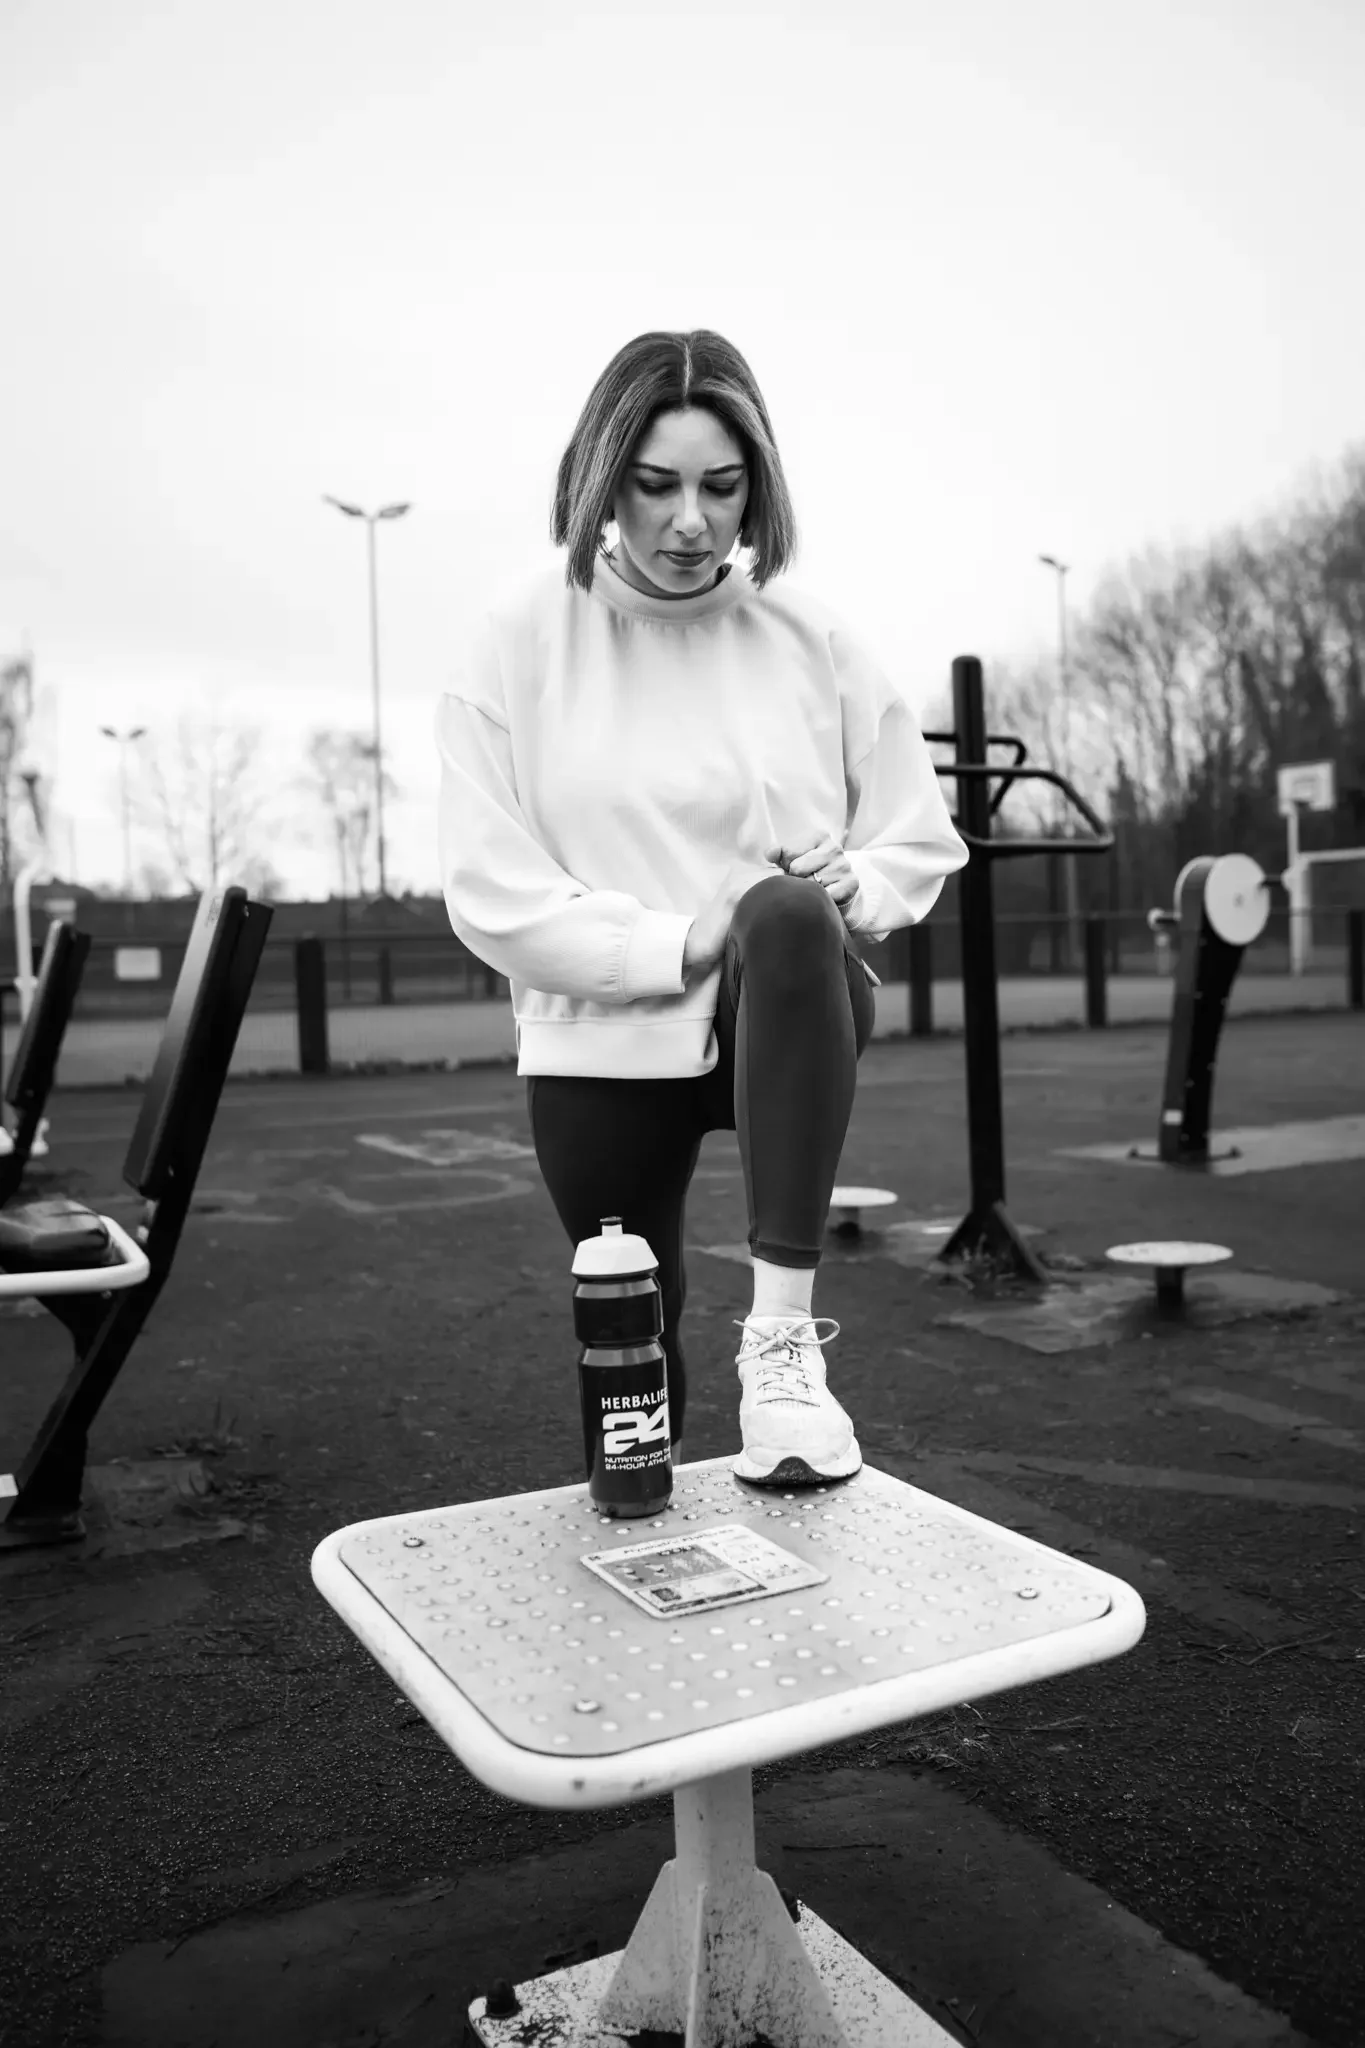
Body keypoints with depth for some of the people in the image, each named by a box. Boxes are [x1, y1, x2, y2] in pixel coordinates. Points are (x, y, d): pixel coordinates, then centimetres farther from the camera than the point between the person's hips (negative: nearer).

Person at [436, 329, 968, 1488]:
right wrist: (676, 944, -21)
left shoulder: (809, 638, 1)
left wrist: (847, 887, -16)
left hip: (787, 1016, 0)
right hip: (602, 1046, 0)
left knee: (789, 918, -35)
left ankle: (784, 1335, -31)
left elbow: (921, 838, 7)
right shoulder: (521, 642, -4)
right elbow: (491, 891, -10)